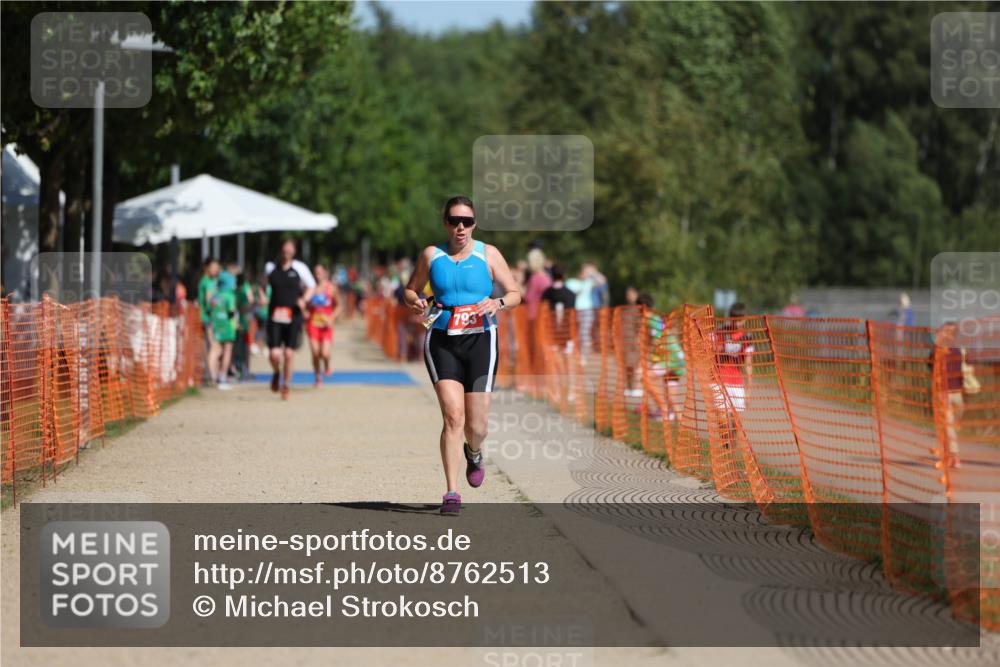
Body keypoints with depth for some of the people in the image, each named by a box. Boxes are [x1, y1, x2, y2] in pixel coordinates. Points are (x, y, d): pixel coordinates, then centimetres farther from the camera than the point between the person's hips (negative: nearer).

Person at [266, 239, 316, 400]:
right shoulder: (271, 268, 6)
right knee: (274, 354, -8)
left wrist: (304, 299, -8)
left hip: (293, 316, -1)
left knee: (289, 354, -1)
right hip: (275, 316, 1)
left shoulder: (300, 268, 1)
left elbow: (311, 286, 10)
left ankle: (286, 386, 17)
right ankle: (276, 374, 26)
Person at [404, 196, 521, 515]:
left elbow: (515, 293, 8)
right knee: (453, 417, -15)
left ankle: (473, 453, 40)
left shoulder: (488, 254, 3)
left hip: (480, 342, 0)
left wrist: (498, 303, -14)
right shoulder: (431, 255, 6)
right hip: (442, 343, 0)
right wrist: (416, 303, -6)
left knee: (476, 426, 2)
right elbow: (411, 289, 17)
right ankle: (452, 493, -12)